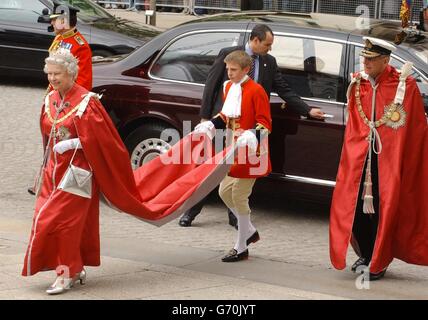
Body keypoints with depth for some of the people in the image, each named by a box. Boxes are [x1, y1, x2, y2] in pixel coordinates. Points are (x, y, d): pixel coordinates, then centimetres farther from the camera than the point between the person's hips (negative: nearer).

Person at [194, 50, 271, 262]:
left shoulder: (255, 90, -15)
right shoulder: (229, 87, 9)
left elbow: (265, 123, -15)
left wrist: (253, 136, -31)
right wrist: (210, 125, 7)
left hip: (249, 152, -8)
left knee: (239, 196, -5)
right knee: (225, 191, 10)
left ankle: (241, 248, 5)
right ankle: (250, 232, 28)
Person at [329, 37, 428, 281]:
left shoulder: (405, 85, -8)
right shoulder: (358, 83, 7)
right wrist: (354, 149, 15)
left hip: (389, 157, -5)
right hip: (361, 156, 5)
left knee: (384, 209, 0)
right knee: (356, 206, 4)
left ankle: (378, 263, 10)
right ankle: (366, 255, 22)